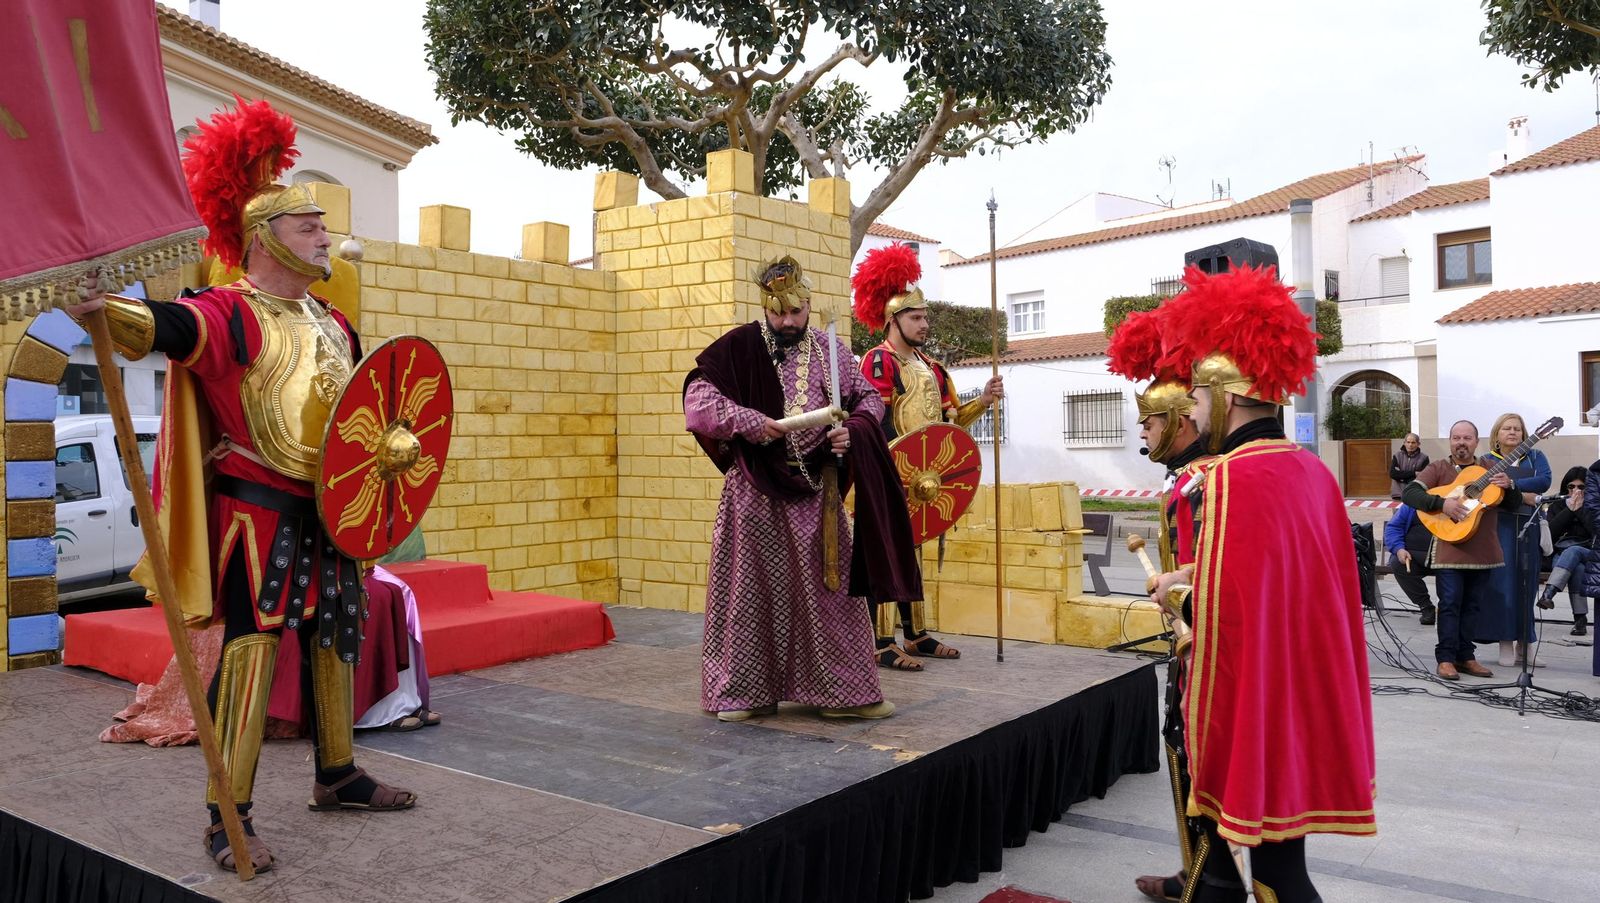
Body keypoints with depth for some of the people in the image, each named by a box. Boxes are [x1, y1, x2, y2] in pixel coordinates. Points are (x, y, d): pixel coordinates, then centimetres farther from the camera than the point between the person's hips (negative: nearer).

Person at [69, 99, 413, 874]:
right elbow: (172, 326, -32)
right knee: (251, 646, -8)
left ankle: (337, 776, 31)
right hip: (259, 512, -8)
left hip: (329, 513, 8)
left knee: (334, 638, 15)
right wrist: (110, 312, -52)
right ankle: (229, 816, 2)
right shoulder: (234, 314, -11)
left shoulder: (330, 324, 13)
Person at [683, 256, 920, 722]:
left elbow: (868, 399, 12)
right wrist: (748, 422, -20)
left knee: (831, 585, 6)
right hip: (756, 491, -2)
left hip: (815, 490, 3)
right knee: (753, 587, 4)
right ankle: (744, 691, 16)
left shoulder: (829, 350, 5)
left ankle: (842, 690, 16)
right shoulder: (740, 346, -4)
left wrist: (852, 431, -8)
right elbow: (697, 396, -8)